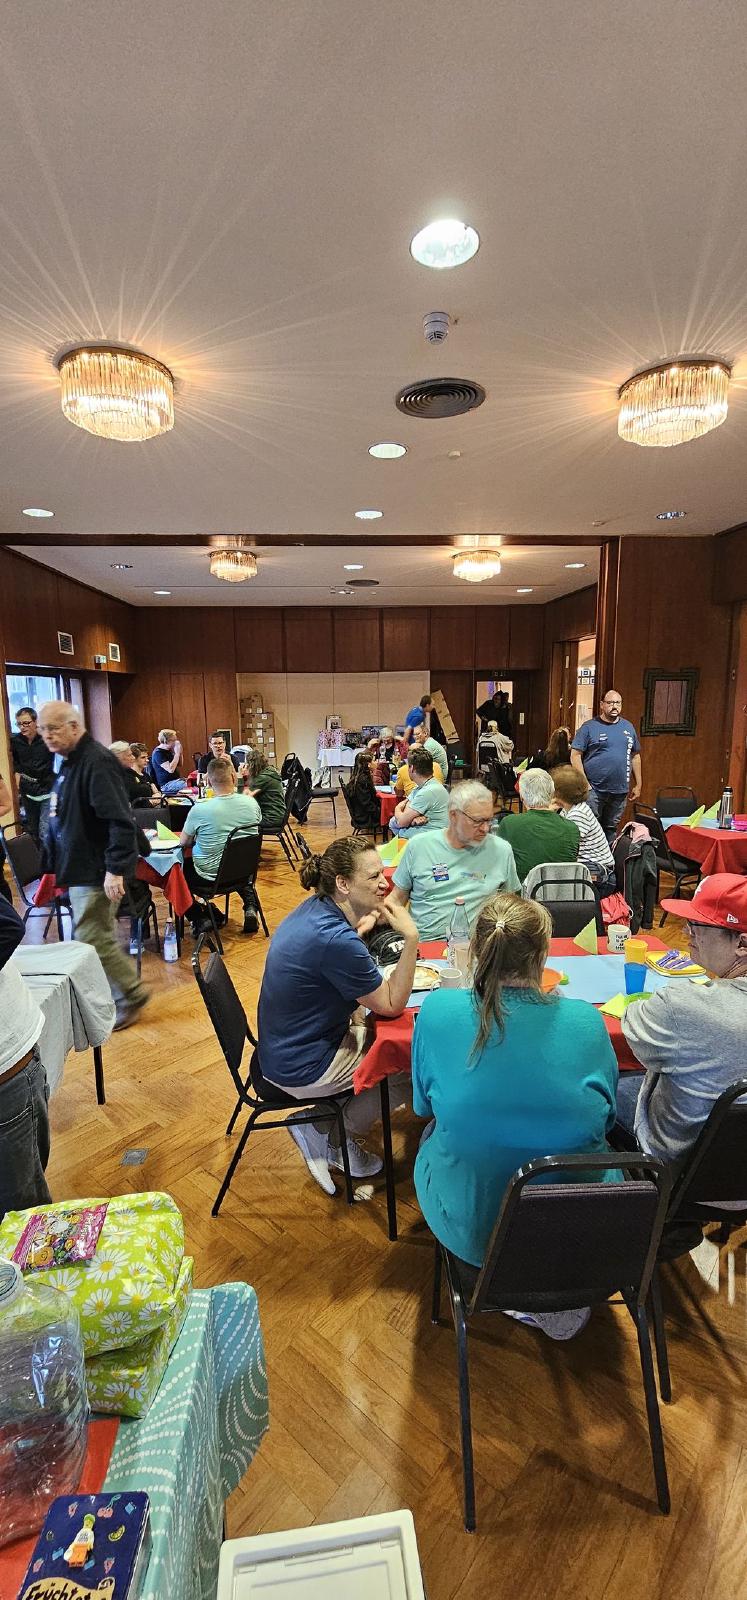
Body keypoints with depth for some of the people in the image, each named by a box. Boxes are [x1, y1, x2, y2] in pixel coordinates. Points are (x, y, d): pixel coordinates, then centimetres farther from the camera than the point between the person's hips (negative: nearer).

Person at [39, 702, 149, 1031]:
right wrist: (59, 865, 23)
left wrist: (115, 869, -29)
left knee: (91, 940, -4)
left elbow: (119, 820, -27)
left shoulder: (96, 762, -20)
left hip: (96, 872, -10)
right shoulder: (70, 762, 12)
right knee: (95, 937, 17)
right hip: (80, 869, 10)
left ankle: (132, 996, 14)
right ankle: (116, 995, 31)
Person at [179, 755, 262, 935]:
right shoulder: (252, 803, -11)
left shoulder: (199, 809, -22)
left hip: (210, 877, -4)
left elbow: (183, 842, -5)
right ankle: (250, 908, 18)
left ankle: (198, 919, 13)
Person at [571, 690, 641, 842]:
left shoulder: (628, 727, 12)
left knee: (611, 828, 13)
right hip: (594, 790, -4)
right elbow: (575, 754, -7)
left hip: (620, 791, 4)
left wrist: (638, 785, 13)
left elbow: (635, 756, 17)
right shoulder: (589, 727, -4)